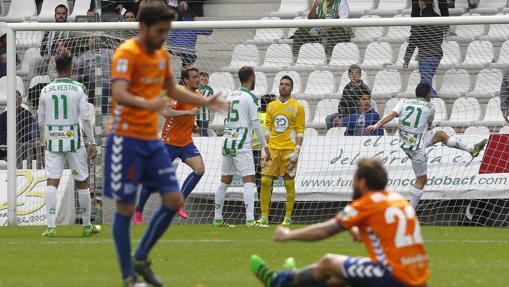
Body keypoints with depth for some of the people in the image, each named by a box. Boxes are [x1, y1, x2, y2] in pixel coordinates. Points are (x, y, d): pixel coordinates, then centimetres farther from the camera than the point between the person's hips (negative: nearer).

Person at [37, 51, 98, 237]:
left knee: (51, 182, -2)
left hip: (52, 140, 1)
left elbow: (41, 121, 9)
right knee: (82, 182, 10)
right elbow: (85, 118, -7)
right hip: (74, 140, -1)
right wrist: (92, 143, 0)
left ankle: (51, 226, -12)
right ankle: (87, 226, 18)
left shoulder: (46, 91, 3)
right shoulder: (78, 89, -4)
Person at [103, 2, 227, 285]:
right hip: (126, 139, -8)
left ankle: (141, 259, 17)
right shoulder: (127, 53, -15)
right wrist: (147, 103, -47)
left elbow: (172, 90, 28)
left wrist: (205, 102, 21)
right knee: (126, 208, -2)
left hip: (152, 140, 8)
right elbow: (119, 93, -30)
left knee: (174, 200, 2)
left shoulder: (162, 55, 11)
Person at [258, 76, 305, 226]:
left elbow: (300, 130, -2)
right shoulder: (271, 106, 12)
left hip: (288, 150, -3)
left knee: (289, 182, 0)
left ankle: (288, 218, 6)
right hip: (272, 149, 3)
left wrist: (296, 151, -10)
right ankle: (264, 217, 0)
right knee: (265, 181, -4)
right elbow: (268, 128, 15)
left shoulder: (297, 107, 0)